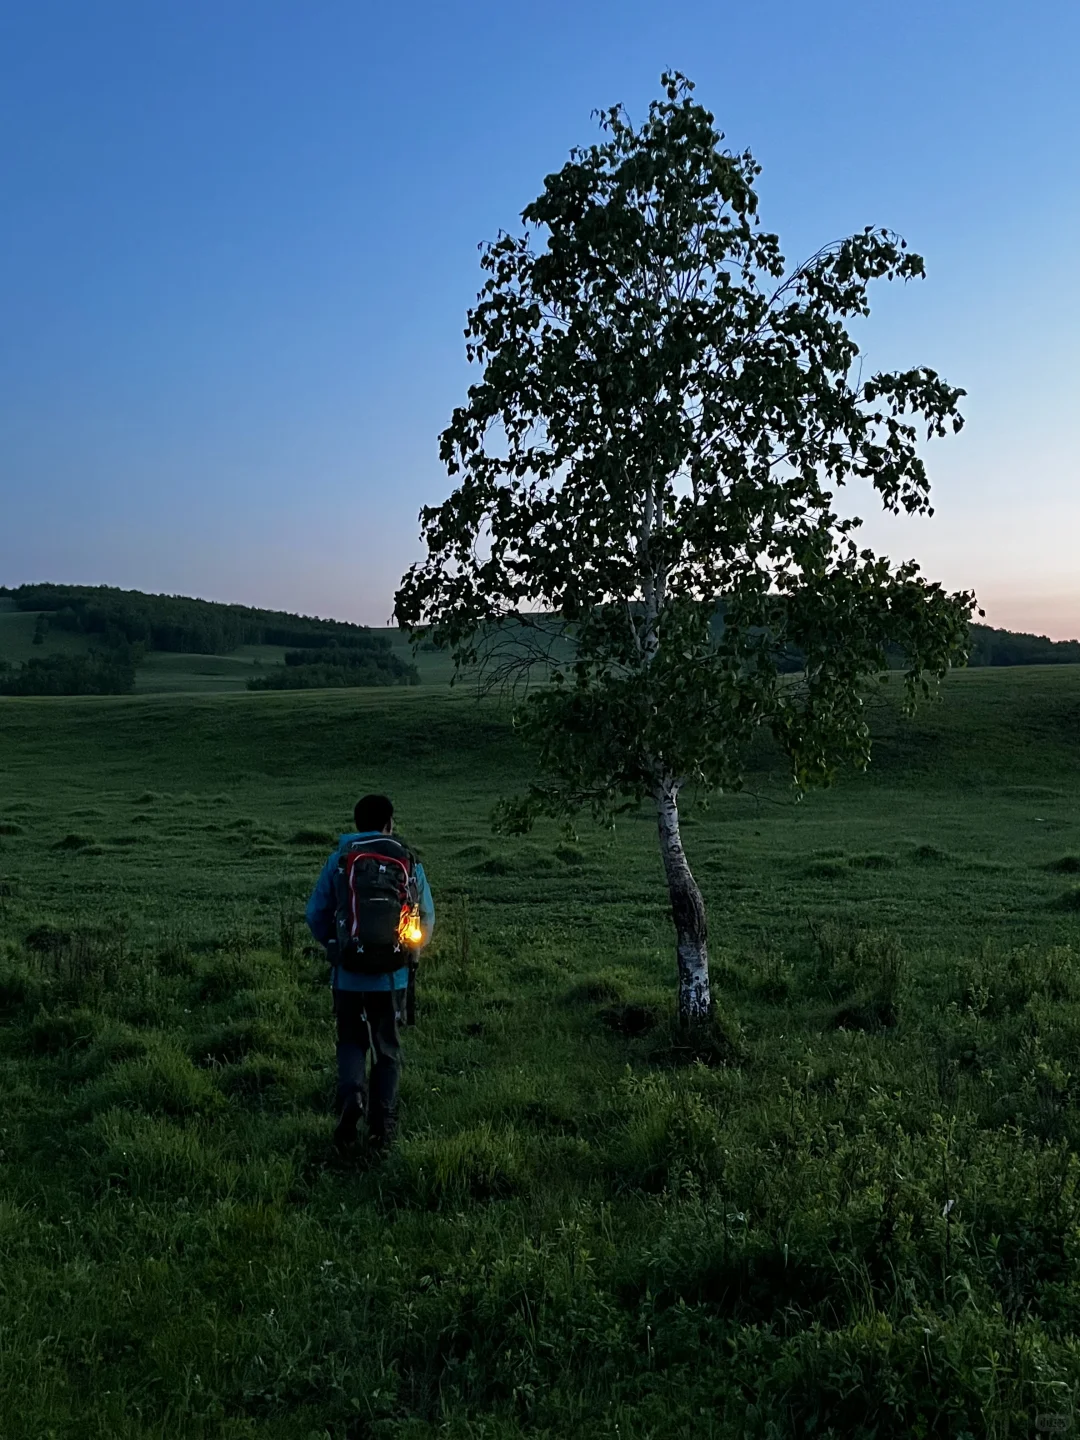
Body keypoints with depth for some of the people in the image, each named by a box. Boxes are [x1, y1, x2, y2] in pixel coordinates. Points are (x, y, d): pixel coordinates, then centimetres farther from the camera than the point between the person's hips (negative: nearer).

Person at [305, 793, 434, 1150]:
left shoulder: (338, 861, -1)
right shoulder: (408, 861, -1)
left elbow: (315, 913, 0)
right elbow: (427, 916, 1)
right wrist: (412, 950, 19)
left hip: (348, 973, 0)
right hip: (392, 974, 0)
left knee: (351, 1041, 16)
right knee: (387, 1048, 13)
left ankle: (352, 1094, -10)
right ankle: (382, 1125, 12)